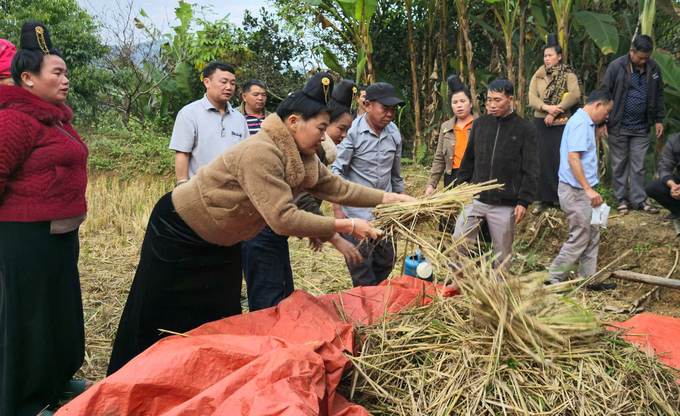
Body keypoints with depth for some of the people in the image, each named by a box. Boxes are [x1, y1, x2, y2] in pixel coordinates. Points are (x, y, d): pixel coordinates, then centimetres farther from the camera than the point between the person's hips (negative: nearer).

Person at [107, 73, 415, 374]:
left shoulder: (302, 158, -6)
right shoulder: (260, 153, -34)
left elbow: (336, 187, -2)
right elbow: (284, 219, -37)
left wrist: (391, 198, -7)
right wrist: (345, 226, -30)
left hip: (220, 242, 9)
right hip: (179, 231, -9)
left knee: (222, 317, 13)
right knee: (158, 317, 5)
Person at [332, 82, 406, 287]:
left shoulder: (394, 132, 5)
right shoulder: (352, 131, -12)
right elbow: (337, 170, -13)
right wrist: (337, 209, -19)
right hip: (356, 212, -5)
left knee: (386, 262, 11)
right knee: (361, 265, -1)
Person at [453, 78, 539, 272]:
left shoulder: (526, 130, -2)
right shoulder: (480, 124, 8)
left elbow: (530, 170, -3)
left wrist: (523, 201, -10)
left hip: (505, 204, -3)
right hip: (475, 199, 3)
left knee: (502, 252, 6)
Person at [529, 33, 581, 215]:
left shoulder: (568, 74, 1)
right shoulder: (537, 76, 12)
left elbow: (574, 95, -15)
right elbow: (532, 98, 0)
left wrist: (554, 112, -16)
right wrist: (547, 107, -18)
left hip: (561, 123, -3)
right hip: (541, 123, 3)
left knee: (561, 159, -4)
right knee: (543, 160, 1)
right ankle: (545, 199, 7)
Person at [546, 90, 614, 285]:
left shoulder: (585, 123, 16)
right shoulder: (580, 123, -16)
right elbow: (573, 158, -25)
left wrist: (599, 131, 17)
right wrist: (588, 189, -27)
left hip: (582, 190, 11)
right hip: (576, 190, -11)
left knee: (592, 234, 15)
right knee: (579, 237, -3)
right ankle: (554, 281, 5)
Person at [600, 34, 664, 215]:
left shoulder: (654, 68, 4)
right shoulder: (616, 67, -8)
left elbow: (658, 95, 13)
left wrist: (659, 120, 11)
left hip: (642, 128, 3)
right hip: (619, 127, -3)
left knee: (639, 166, 7)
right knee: (619, 165, 6)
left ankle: (639, 200, 16)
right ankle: (622, 200, 17)